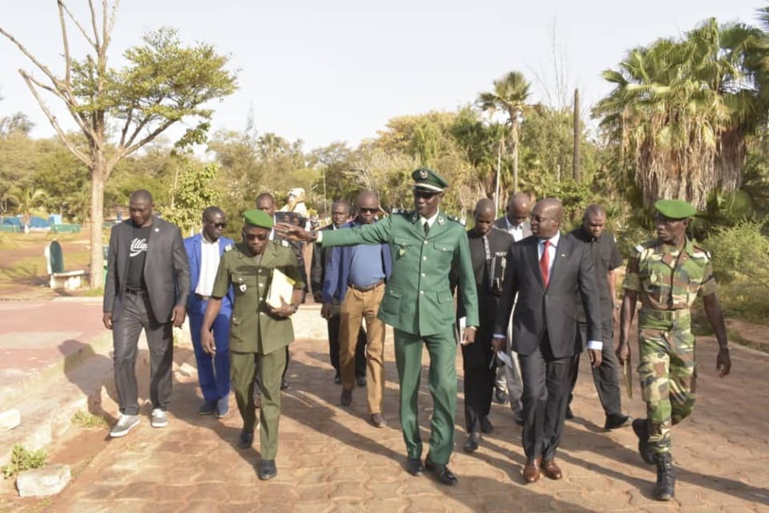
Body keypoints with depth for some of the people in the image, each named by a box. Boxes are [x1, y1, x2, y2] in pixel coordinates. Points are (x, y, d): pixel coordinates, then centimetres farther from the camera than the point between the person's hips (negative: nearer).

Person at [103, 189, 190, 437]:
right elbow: (112, 272, 9)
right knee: (122, 357, -1)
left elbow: (183, 270, -3)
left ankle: (160, 408, 23)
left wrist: (181, 303, -13)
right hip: (126, 303, 2)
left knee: (161, 359, 7)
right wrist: (108, 307, 6)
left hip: (157, 303, -2)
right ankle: (128, 412, 11)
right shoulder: (118, 231, 7)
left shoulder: (170, 231, -2)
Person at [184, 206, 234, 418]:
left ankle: (223, 396, 11)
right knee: (202, 353, 9)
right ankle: (209, 396, 23)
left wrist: (236, 306, -1)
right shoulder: (188, 245, 1)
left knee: (223, 351, -6)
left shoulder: (229, 245, 3)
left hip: (223, 304, -1)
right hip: (197, 305, 1)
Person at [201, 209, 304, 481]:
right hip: (242, 333, 2)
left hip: (274, 333, -2)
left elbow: (298, 286, 6)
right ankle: (248, 426, 49)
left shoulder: (285, 254, -6)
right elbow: (217, 296, 2)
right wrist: (205, 328, -6)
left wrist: (292, 306, -14)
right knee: (241, 387, 17)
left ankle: (268, 456, 8)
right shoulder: (230, 258, -5)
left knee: (270, 394, -2)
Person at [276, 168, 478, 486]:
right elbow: (357, 235, -6)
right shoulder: (396, 223, 0)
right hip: (404, 317, 1)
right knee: (408, 388, 11)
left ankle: (439, 457, 15)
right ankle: (413, 452, 29)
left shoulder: (455, 231, 0)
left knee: (445, 387, -3)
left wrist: (472, 321, 1)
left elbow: (467, 279, 3)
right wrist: (314, 236, -16)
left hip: (440, 319, 0)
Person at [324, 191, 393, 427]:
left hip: (378, 294, -1)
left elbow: (392, 263, 2)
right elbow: (333, 266, 2)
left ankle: (375, 407, 7)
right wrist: (327, 298, 0)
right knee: (347, 347, 15)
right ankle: (347, 387, 41)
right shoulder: (344, 231, 0)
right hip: (351, 294, 1)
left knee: (376, 351, 2)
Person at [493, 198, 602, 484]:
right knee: (535, 395, -6)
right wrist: (499, 332, 10)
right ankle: (533, 456, 15)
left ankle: (548, 454, 28)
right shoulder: (519, 249, 1)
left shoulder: (577, 251, -2)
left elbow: (590, 296, -1)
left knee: (557, 397, 9)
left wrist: (595, 340, -5)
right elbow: (508, 293, 7)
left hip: (562, 335, 1)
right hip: (528, 333, 0)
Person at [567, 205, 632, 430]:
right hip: (574, 311, -3)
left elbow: (611, 272, 16)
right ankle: (562, 403, 27)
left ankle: (613, 413, 1)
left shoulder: (608, 240, 6)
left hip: (601, 311, 4)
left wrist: (613, 302, 15)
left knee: (606, 360, 0)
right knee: (569, 359, 9)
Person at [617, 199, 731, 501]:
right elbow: (629, 298, -3)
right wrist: (623, 342, -6)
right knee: (657, 400, -8)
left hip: (682, 334, 3)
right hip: (651, 333, -2)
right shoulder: (643, 254, -8)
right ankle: (665, 468, 7)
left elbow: (711, 304, 4)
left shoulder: (700, 257, -3)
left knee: (684, 402, 7)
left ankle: (647, 430, 37)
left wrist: (723, 347, 1)